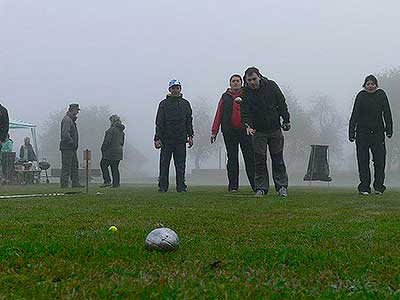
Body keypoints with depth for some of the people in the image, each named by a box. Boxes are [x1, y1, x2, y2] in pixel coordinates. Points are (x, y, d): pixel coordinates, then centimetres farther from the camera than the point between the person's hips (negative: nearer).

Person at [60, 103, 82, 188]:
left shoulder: (71, 119, 19)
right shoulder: (67, 119, -13)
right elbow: (65, 133, -24)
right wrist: (71, 142, -23)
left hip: (72, 148, 11)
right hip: (67, 147, -11)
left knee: (74, 165, 11)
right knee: (66, 166, -7)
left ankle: (75, 183, 14)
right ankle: (64, 183, -4)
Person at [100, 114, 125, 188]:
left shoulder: (111, 129, -14)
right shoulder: (121, 131, 13)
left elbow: (107, 141, -18)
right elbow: (122, 142, 18)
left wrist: (103, 149, -7)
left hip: (110, 152, -8)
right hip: (118, 151, 8)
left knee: (104, 165, 2)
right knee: (115, 167, 9)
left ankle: (107, 181, -7)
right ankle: (116, 184, 5)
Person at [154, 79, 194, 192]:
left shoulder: (185, 104, 11)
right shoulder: (164, 104, 4)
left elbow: (189, 121, 14)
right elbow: (159, 123, 1)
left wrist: (190, 136, 5)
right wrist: (157, 138, -7)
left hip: (181, 140, 2)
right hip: (166, 139, -2)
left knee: (181, 164, 2)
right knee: (164, 164, 0)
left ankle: (181, 186, 6)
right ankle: (163, 186, 6)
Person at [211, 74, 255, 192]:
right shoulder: (225, 97, 12)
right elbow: (219, 114, 9)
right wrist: (214, 131, 2)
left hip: (245, 130, -1)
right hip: (229, 132, 1)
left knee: (250, 158, -3)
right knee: (232, 159, 4)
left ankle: (255, 185, 0)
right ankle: (233, 186, 6)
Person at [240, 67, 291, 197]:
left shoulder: (271, 86, -5)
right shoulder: (245, 93, -8)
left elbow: (282, 104, 3)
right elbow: (244, 112, -13)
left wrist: (286, 120, 1)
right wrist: (248, 125, -30)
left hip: (275, 129, 1)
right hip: (258, 131, 0)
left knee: (278, 159, 4)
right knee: (260, 160, -3)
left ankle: (282, 187, 10)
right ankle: (261, 188, 4)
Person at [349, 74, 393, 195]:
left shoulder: (381, 95, 6)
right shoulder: (361, 96, 1)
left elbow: (387, 114, 7)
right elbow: (354, 115, 0)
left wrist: (389, 130, 0)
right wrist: (351, 133, -5)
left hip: (378, 133, 1)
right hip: (362, 134, -1)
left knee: (380, 160, -1)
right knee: (363, 162, 0)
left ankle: (379, 186, 10)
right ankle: (364, 187, 6)